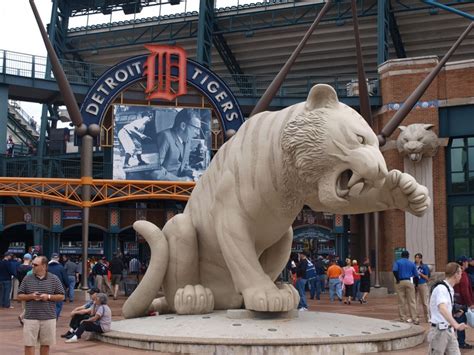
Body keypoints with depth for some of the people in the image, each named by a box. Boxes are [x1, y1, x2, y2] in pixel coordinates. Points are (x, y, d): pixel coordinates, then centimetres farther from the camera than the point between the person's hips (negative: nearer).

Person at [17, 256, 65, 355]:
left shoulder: (54, 279, 1)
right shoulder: (27, 279, 3)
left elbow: (61, 296, 4)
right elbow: (20, 296, 6)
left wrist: (48, 296, -13)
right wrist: (31, 296, -13)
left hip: (49, 318, 0)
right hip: (30, 318, 0)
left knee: (45, 344, 10)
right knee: (29, 344, 0)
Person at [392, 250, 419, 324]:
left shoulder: (397, 262, 5)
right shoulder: (412, 263, 11)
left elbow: (394, 270, -13)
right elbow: (416, 275, 9)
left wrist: (398, 280, -4)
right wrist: (416, 284, 17)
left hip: (400, 282, -1)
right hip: (409, 282, 1)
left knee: (401, 301, 6)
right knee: (412, 301, 1)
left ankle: (403, 317, 8)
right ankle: (414, 318, -3)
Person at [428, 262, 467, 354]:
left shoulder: (450, 289, 12)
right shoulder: (441, 288, -19)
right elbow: (442, 308, -36)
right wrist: (456, 325, -47)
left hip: (449, 331, 9)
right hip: (439, 331, -9)